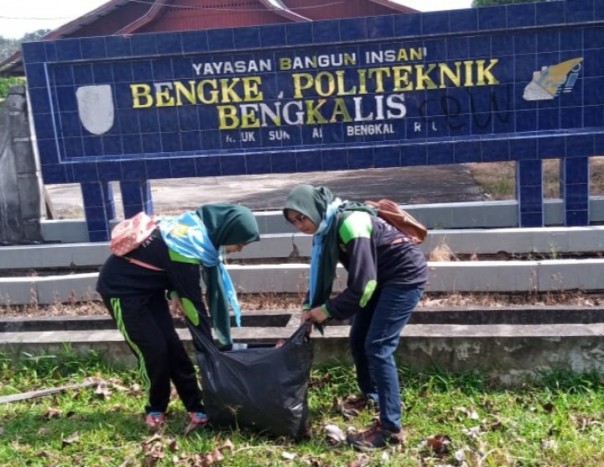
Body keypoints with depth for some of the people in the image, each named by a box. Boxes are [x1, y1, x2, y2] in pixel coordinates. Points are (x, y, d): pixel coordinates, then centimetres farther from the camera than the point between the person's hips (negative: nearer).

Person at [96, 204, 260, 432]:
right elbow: (193, 300, -24)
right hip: (121, 288, -8)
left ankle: (196, 408, 9)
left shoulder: (197, 226, -8)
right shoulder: (189, 246, -32)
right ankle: (156, 409, 16)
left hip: (147, 286, 8)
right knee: (153, 349, -6)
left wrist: (174, 292, -8)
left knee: (172, 346, 3)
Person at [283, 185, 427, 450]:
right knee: (358, 338, 14)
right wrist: (310, 307, -3)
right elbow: (321, 272, 9)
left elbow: (362, 284, -28)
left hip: (405, 275, -9)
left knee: (377, 347, -13)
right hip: (381, 276, 9)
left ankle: (391, 429, -7)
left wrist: (328, 310, -18)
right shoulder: (327, 226, -1)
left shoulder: (350, 224, -29)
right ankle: (369, 395, 38)